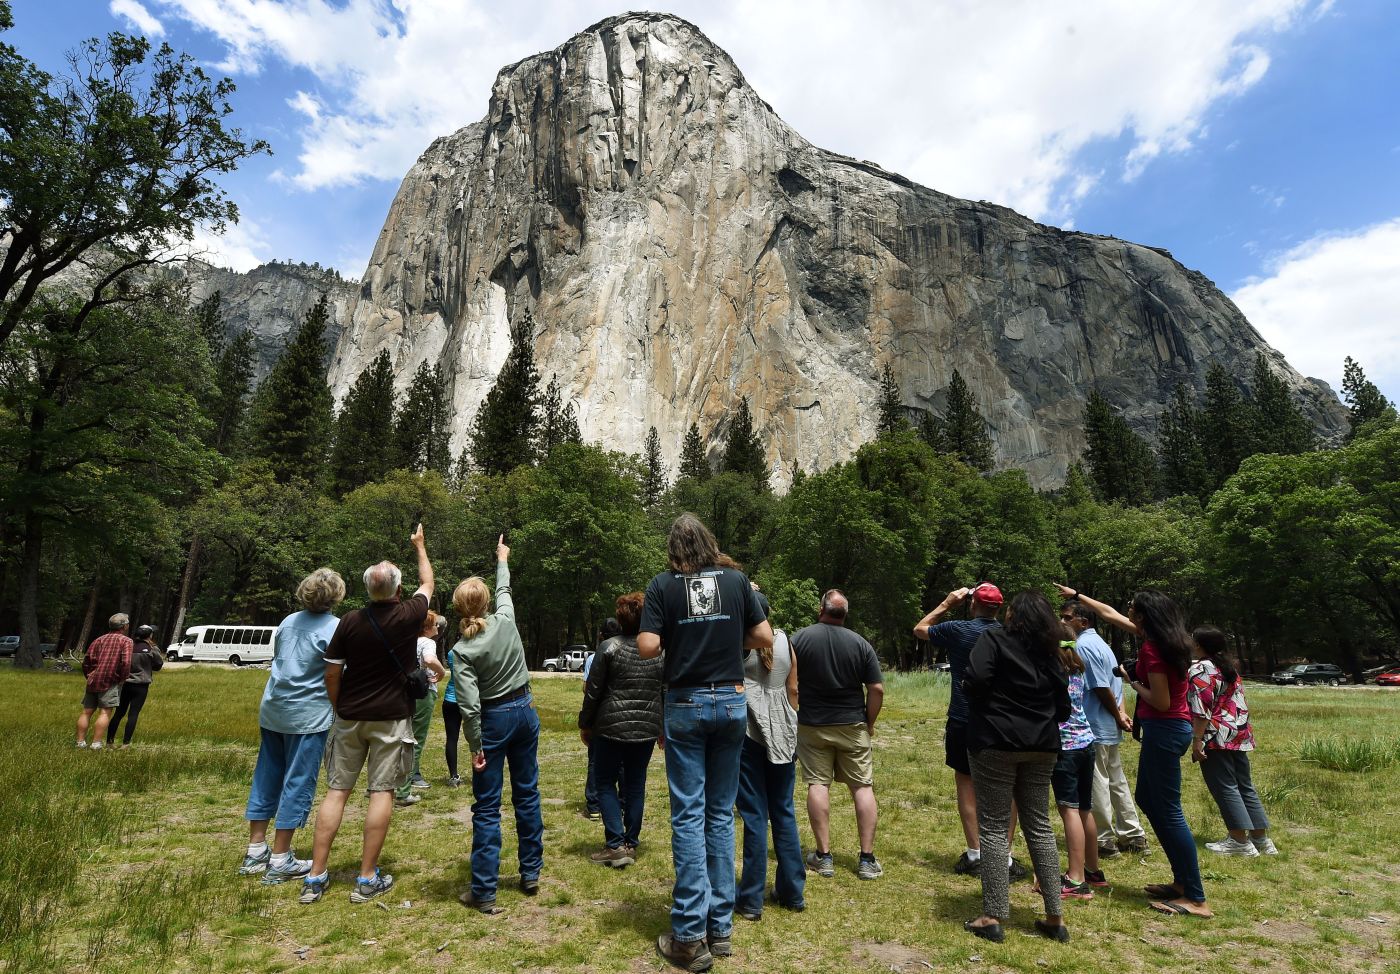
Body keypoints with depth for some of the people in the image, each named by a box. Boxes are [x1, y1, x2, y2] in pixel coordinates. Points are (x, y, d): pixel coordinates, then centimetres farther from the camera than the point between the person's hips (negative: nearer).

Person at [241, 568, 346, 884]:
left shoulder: (289, 621, 7)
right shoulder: (336, 628, -14)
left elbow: (276, 659, 18)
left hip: (272, 710, 7)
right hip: (307, 716, -7)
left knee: (266, 778, 16)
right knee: (297, 784, 3)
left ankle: (255, 852, 25)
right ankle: (279, 861, 10)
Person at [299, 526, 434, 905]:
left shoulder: (350, 621, -5)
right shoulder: (409, 616, -9)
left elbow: (331, 675, 0)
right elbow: (427, 584, 11)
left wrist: (340, 710, 16)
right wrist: (420, 546, 25)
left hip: (350, 717, 3)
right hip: (391, 718, -2)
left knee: (336, 790, 9)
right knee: (382, 791, 3)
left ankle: (315, 877, 13)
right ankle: (368, 878, 7)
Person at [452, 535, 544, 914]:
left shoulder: (463, 650, -17)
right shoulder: (506, 621, -10)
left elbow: (470, 706, -19)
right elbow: (504, 589, 14)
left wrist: (476, 748, -10)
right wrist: (503, 560, 31)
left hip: (493, 720, -4)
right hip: (524, 711, 4)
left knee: (486, 808, 5)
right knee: (527, 794, 16)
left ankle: (484, 892, 11)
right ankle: (531, 874, 27)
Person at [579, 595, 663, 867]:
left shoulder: (609, 646, -9)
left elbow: (593, 691, -6)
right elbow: (665, 691, 7)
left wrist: (585, 724, 6)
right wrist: (663, 727, 18)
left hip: (612, 726, -3)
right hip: (647, 728, 4)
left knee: (606, 783, 10)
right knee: (636, 784, 13)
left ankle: (615, 846, 4)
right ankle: (631, 844, 20)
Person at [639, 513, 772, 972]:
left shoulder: (663, 585, -6)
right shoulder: (736, 580, 0)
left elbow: (647, 648, -12)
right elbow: (765, 637, 2)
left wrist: (674, 637, 7)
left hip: (685, 705, -2)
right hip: (730, 702, 3)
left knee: (688, 815, 5)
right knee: (721, 813, 13)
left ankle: (690, 937, 10)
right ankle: (720, 928, 22)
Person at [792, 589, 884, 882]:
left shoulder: (799, 638, -6)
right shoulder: (861, 643, -3)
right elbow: (877, 690, -4)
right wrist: (869, 722, 9)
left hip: (812, 725, -1)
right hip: (853, 726, 1)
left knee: (818, 784, 5)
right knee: (863, 786, 8)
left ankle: (823, 855, 8)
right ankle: (867, 858, 10)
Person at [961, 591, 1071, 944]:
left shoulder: (994, 639, -6)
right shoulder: (1049, 654, 11)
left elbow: (975, 680, -21)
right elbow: (1063, 709, 13)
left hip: (995, 742, -5)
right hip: (1041, 747, 6)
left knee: (994, 826, 1)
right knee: (1039, 826, 15)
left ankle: (993, 917, 5)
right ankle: (1054, 917, 20)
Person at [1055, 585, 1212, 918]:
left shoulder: (1153, 648, -19)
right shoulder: (1165, 639, 9)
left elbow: (1161, 702, -20)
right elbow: (1112, 615, 19)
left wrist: (1132, 681, -6)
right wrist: (1077, 596, 25)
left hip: (1164, 730, -10)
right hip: (1169, 728, 10)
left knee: (1168, 811, -3)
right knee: (1146, 798, 18)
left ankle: (1195, 898, 5)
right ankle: (1183, 879, 25)